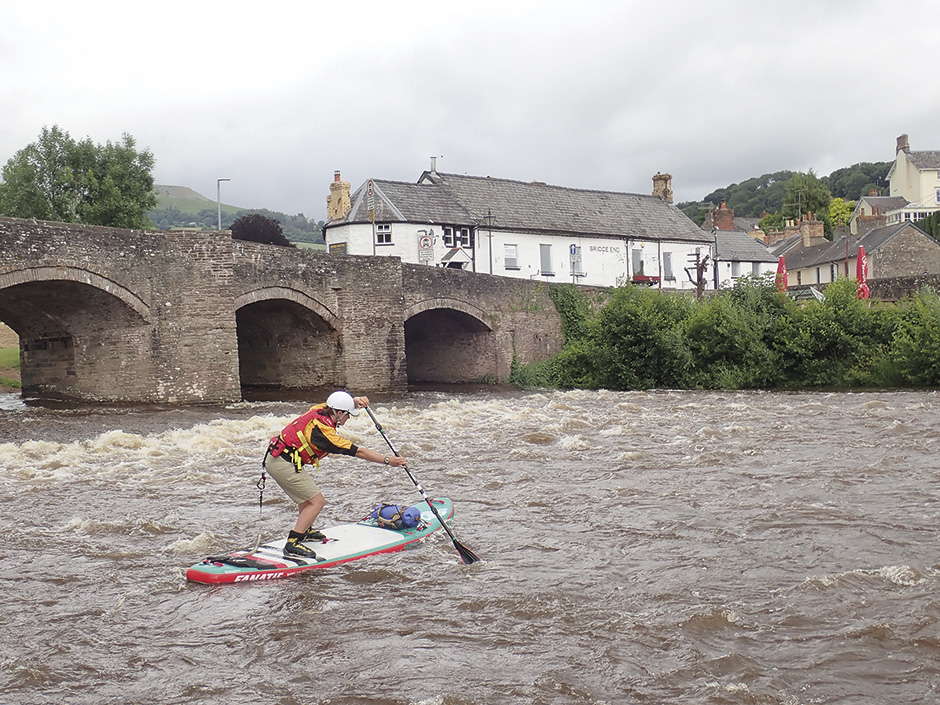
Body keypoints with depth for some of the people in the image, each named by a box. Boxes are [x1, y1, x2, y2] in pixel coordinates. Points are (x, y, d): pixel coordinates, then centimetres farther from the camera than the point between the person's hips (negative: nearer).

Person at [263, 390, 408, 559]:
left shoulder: (318, 410, 3)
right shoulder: (323, 431, -20)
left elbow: (340, 403, 23)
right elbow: (358, 452, -17)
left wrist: (355, 401, 1)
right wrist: (387, 460, -11)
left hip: (276, 456, 10)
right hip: (284, 464, -10)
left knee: (309, 491, 28)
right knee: (317, 502, -8)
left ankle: (305, 531, 40)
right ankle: (292, 544, -11)